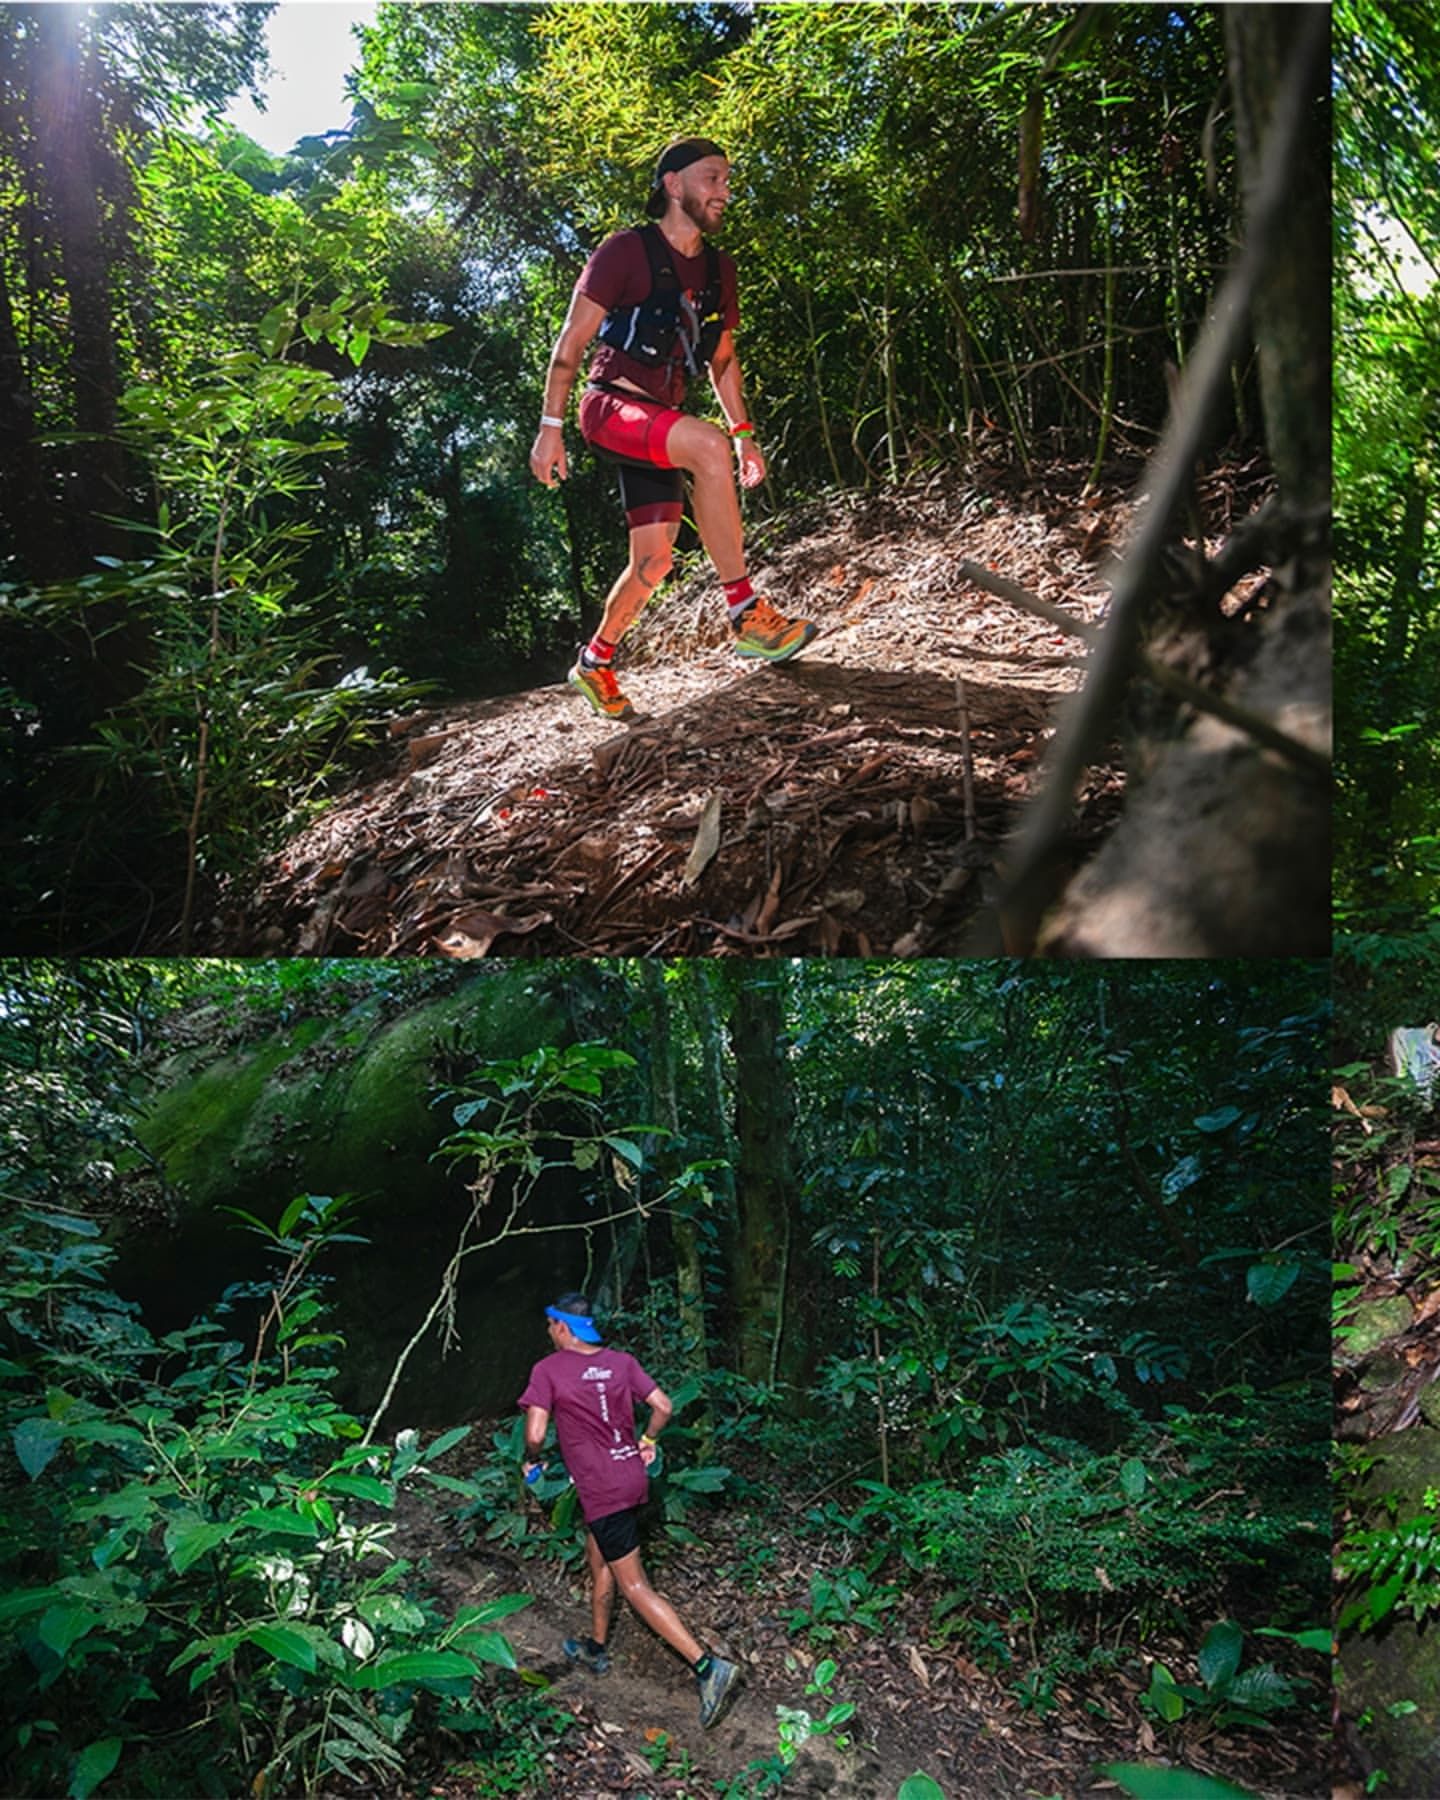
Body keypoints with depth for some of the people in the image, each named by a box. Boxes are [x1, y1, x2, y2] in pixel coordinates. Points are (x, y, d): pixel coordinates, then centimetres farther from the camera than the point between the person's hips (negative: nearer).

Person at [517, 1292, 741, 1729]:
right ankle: (596, 1648, 44)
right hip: (631, 1475, 7)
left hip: (601, 1489, -7)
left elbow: (535, 1434, -17)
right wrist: (648, 1441, 20)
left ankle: (708, 1666, -12)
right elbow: (663, 1407, 2)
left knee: (635, 1586, -3)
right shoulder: (621, 1362, 4)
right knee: (598, 1559, 28)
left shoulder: (548, 1370, -12)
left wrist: (532, 1462, 4)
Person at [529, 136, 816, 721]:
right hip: (611, 405, -7)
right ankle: (747, 614, -33)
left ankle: (594, 663, 20)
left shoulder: (718, 268, 12)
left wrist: (744, 433, 13)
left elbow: (722, 357, 21)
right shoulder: (626, 250, -7)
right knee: (707, 444, -35)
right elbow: (571, 341, -8)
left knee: (654, 559, -1)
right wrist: (550, 427, -12)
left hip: (659, 419, 7)